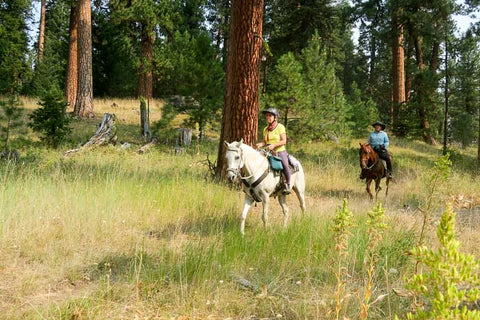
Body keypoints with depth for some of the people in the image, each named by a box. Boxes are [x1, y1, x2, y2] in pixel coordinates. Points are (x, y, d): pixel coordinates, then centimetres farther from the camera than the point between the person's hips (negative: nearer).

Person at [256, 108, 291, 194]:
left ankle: (287, 185, -15)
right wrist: (261, 144, -4)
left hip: (280, 151, -5)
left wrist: (274, 145, -21)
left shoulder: (280, 127, -1)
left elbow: (284, 141, -8)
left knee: (285, 164, -31)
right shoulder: (265, 129, 16)